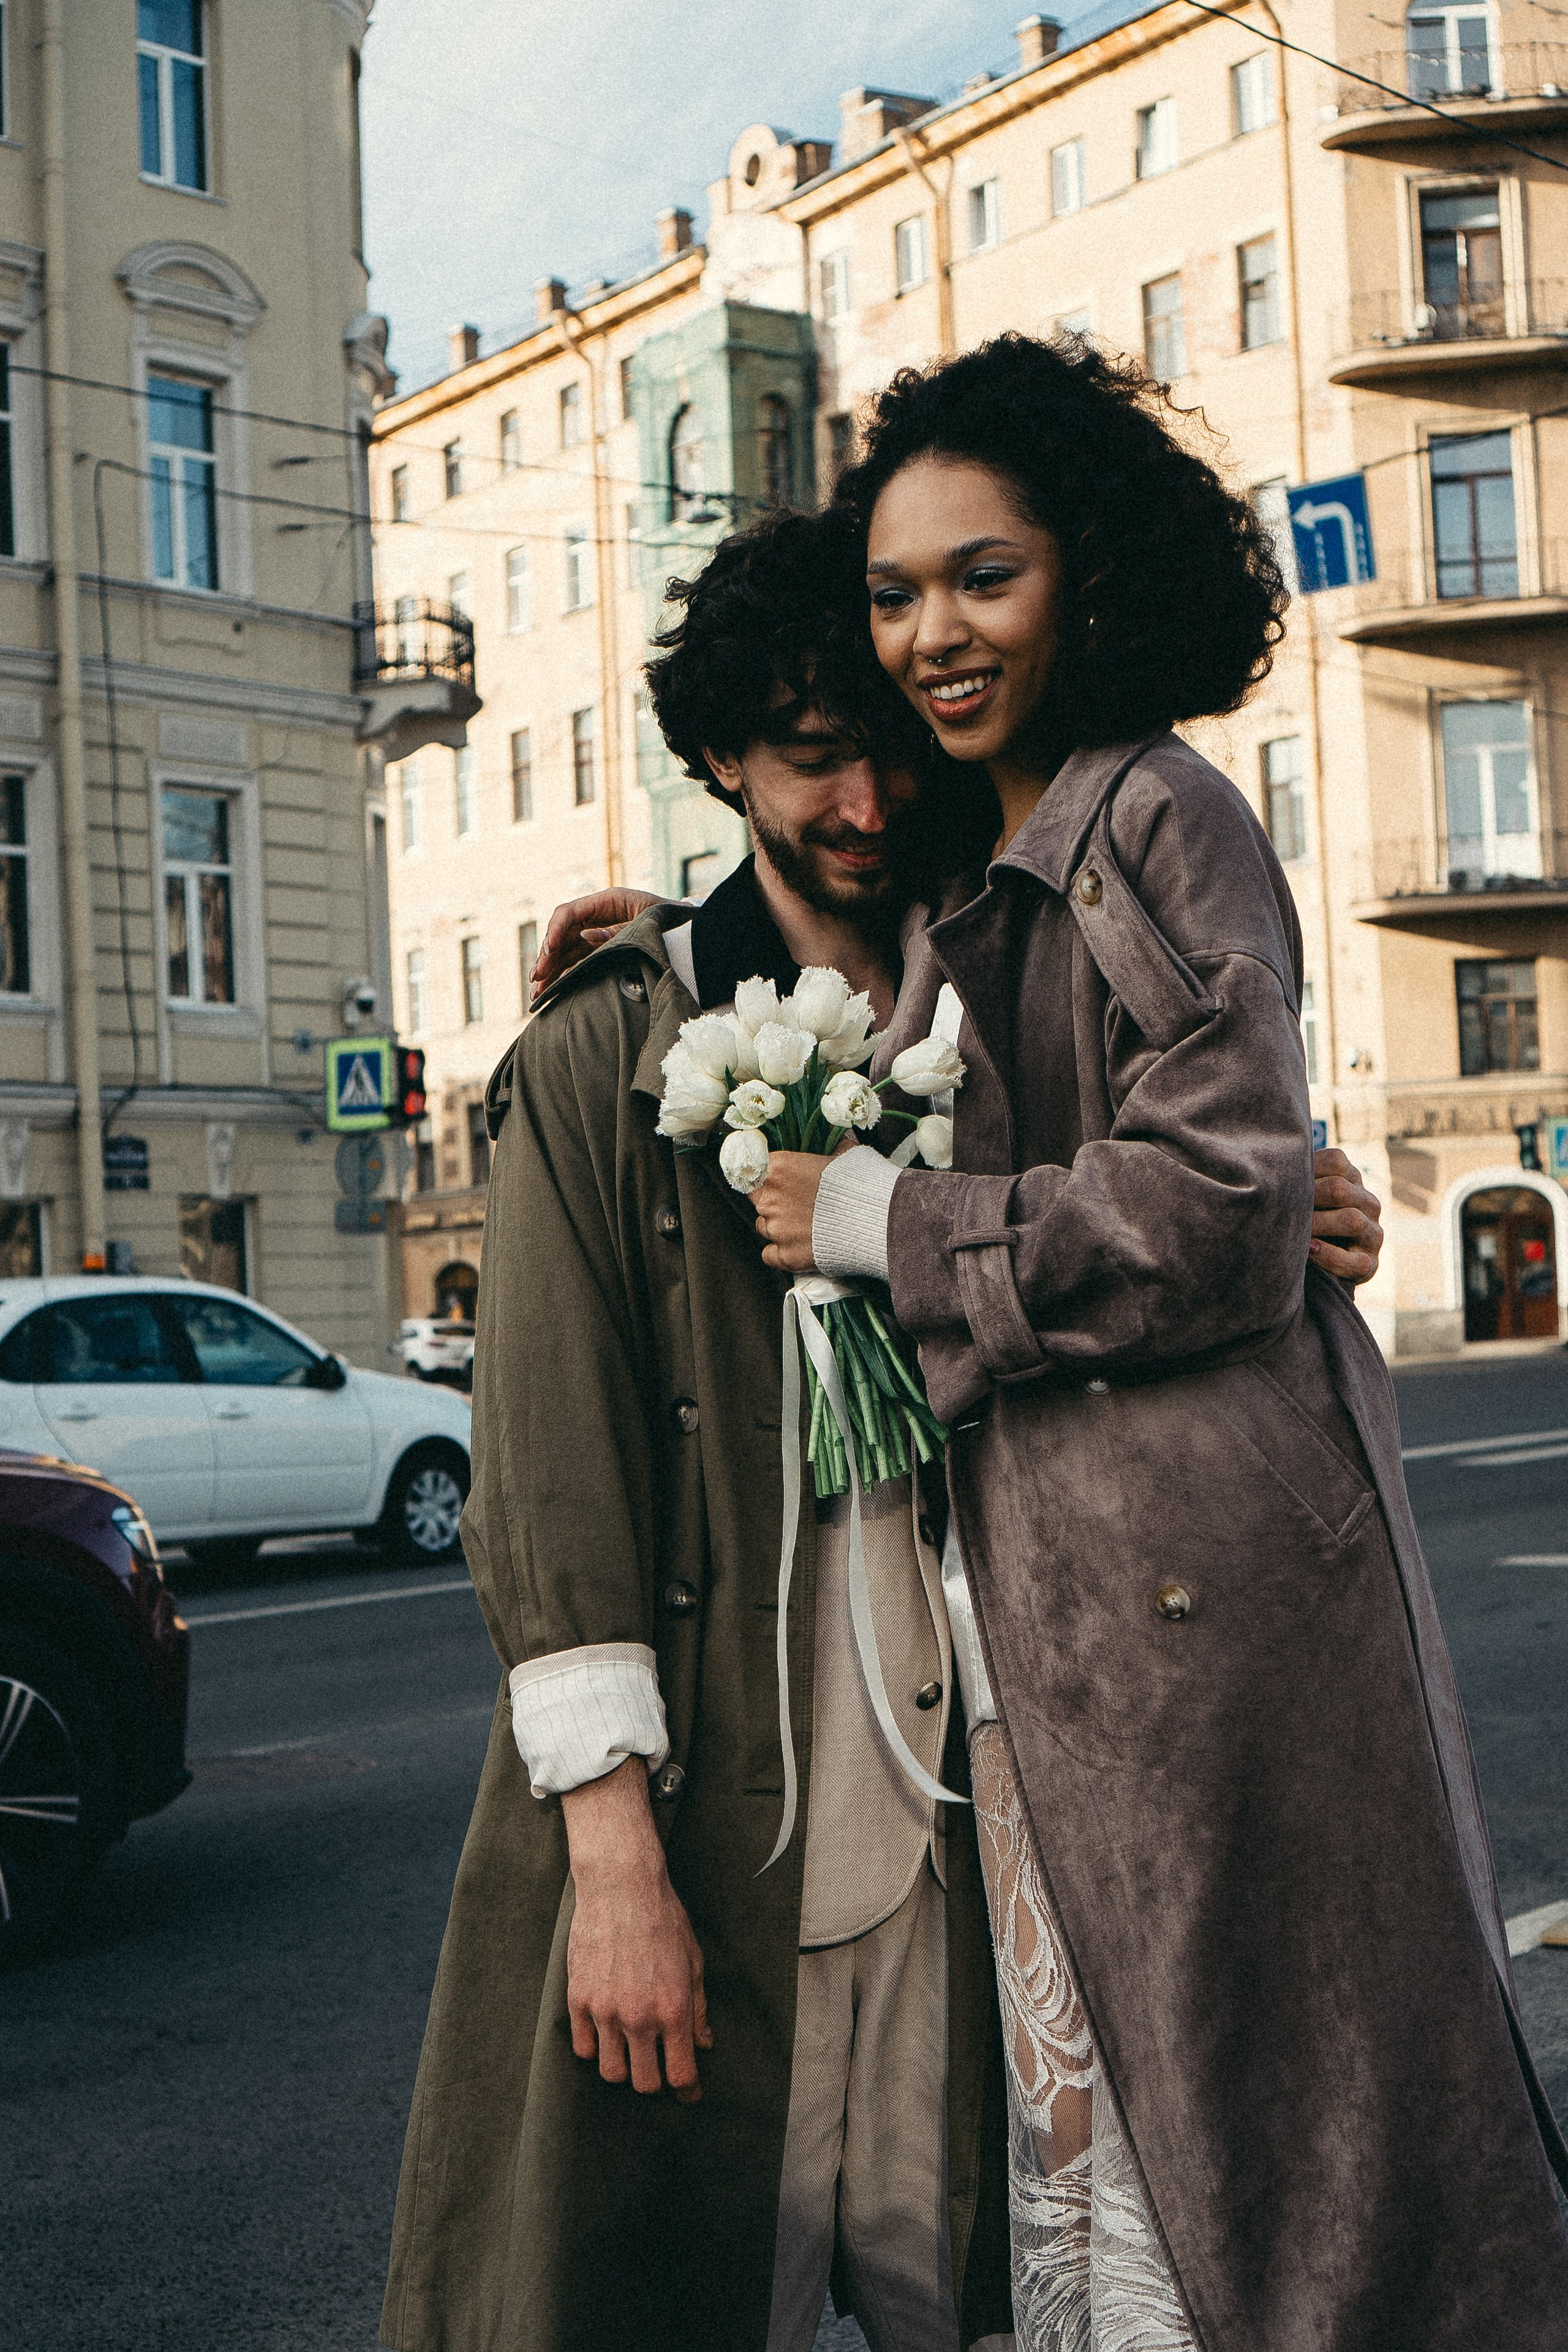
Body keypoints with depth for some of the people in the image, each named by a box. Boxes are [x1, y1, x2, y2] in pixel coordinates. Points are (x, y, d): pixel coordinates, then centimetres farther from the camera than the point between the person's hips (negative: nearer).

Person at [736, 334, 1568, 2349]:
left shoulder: (1157, 818, -10)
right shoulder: (975, 880, 17)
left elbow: (1222, 1205, -18)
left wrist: (881, 1226, -10)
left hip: (1200, 1553, -9)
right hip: (1038, 1569, 9)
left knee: (1246, 2087, 2)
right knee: (1086, 2106, 14)